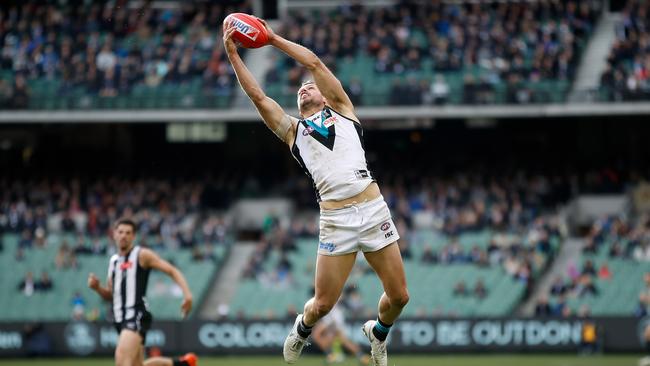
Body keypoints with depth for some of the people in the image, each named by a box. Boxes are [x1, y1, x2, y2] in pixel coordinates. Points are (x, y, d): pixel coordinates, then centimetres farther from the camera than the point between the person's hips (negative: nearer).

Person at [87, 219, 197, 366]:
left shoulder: (142, 255, -2)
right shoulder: (113, 261, 18)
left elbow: (173, 271, -5)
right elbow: (110, 295, 26)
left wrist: (187, 293, -19)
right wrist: (97, 287, 4)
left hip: (136, 316, -8)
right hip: (120, 319, 8)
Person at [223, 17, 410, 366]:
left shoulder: (341, 111, 17)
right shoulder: (292, 130, 18)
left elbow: (313, 62, 11)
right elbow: (256, 94, 10)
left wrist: (273, 38, 18)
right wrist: (232, 53, 6)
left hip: (373, 209, 0)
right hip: (336, 218, 0)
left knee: (398, 296, 0)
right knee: (323, 304, -2)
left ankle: (378, 332, 31)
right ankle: (302, 328, 32)